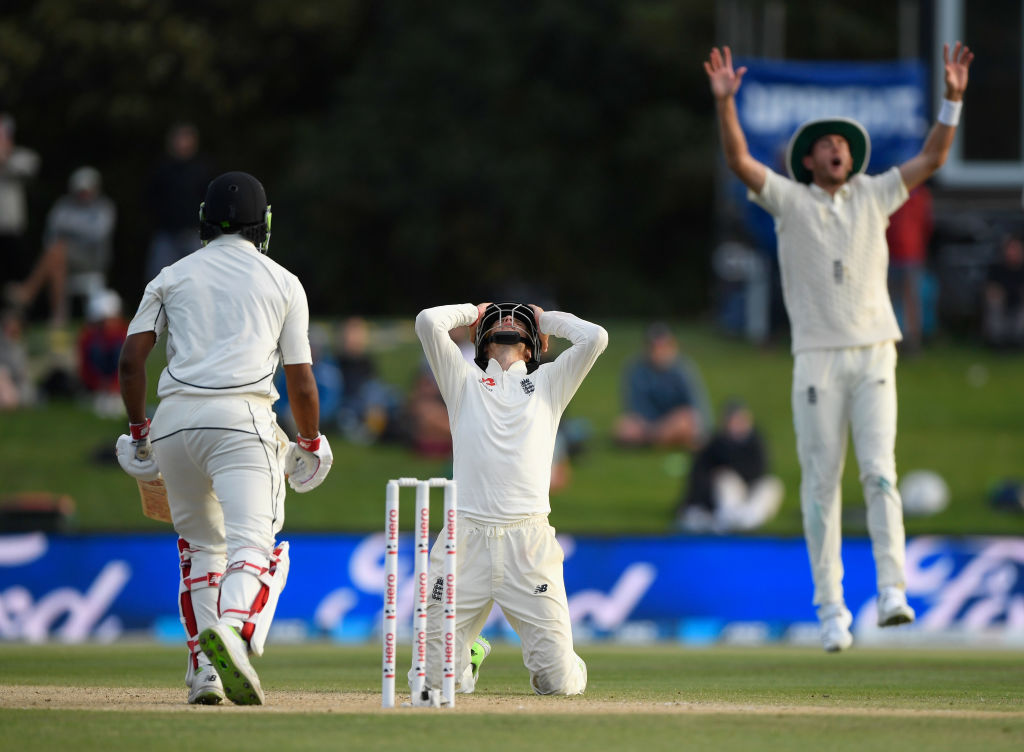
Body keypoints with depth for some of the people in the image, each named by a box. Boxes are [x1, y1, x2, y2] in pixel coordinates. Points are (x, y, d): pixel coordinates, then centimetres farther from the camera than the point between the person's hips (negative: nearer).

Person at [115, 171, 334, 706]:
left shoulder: (173, 276, 16)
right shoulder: (283, 283, 13)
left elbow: (131, 358, 7)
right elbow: (301, 380, 10)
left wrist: (137, 431, 17)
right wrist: (310, 443, 24)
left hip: (174, 419, 3)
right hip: (242, 419, -3)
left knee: (200, 545, 17)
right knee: (254, 541, -12)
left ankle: (204, 671, 11)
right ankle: (232, 628, -42)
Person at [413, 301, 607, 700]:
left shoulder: (548, 383, 20)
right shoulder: (464, 381, 18)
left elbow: (595, 337, 6)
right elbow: (428, 322, 5)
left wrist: (546, 320, 22)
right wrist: (473, 312, 22)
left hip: (530, 542, 0)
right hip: (467, 539, 0)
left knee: (558, 681, -7)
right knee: (437, 678, -3)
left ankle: (552, 664, 30)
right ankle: (469, 653, 32)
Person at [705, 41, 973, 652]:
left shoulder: (874, 195, 12)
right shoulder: (790, 200, 5)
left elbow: (932, 159, 5)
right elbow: (739, 160, -9)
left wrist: (953, 98, -7)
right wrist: (725, 102, -24)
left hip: (874, 355, 1)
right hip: (817, 358, -1)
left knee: (880, 470, -13)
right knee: (821, 483, -1)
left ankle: (893, 592, -19)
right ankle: (831, 609, 3)